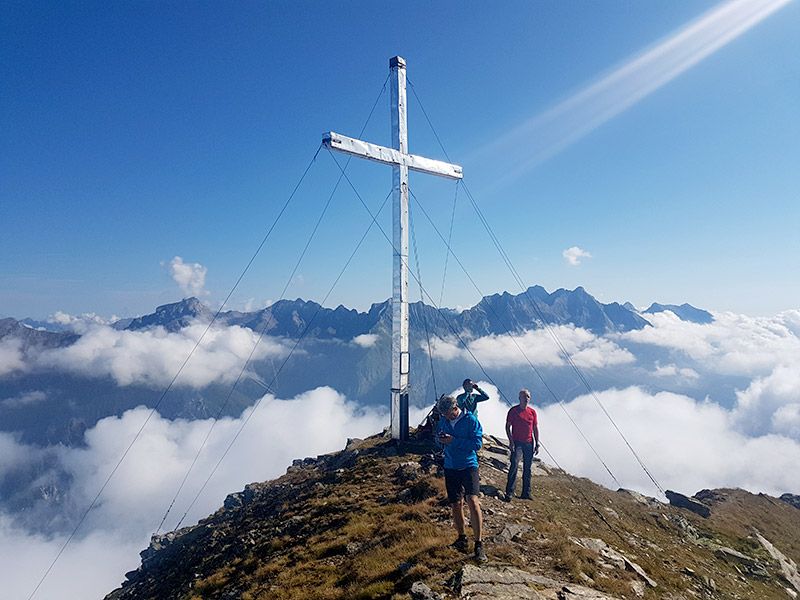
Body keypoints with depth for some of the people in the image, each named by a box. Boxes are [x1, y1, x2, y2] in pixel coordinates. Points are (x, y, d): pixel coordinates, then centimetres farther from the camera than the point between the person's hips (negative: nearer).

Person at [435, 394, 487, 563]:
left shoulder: (470, 420, -11)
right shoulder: (443, 421, 4)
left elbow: (477, 443, -18)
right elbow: (438, 439, 16)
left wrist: (453, 441, -23)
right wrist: (440, 439, -9)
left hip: (468, 466, -5)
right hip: (450, 468, 5)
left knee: (473, 501, -17)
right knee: (456, 505, 10)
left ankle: (479, 544, -7)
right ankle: (461, 538, 30)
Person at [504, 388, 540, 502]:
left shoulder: (532, 412, 8)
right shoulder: (513, 410, -3)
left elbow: (535, 429, 12)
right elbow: (507, 426, -2)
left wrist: (537, 444, 7)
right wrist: (511, 441, -10)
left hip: (529, 443, 4)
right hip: (517, 442, -4)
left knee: (527, 468, 8)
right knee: (514, 465, -13)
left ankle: (526, 493, 17)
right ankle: (509, 492, -9)